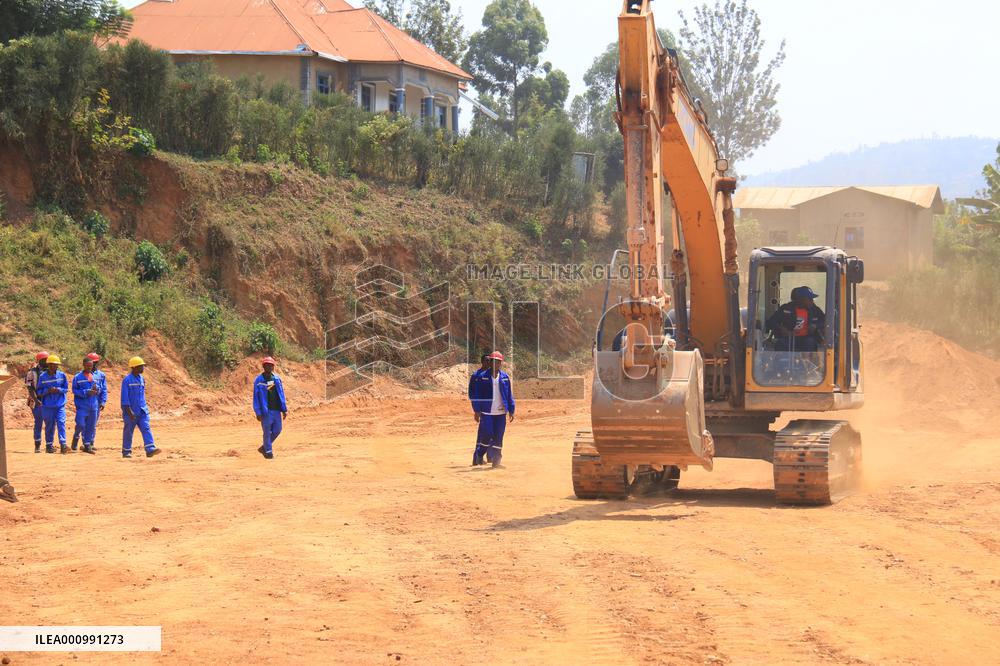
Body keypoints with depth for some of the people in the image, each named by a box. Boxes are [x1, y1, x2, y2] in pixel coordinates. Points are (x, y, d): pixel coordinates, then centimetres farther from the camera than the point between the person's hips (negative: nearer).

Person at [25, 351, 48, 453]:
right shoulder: (32, 372, -2)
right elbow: (30, 388, -9)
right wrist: (35, 399, -21)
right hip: (37, 402, -4)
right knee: (38, 423, -1)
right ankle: (37, 446, 5)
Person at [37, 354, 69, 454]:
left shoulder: (62, 375, 2)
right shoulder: (43, 377, -2)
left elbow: (66, 389, 6)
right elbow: (39, 391, 0)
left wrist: (58, 390, -14)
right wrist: (48, 391, -18)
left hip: (60, 405, 1)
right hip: (47, 406, -1)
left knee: (61, 423, -11)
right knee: (49, 425, 6)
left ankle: (63, 444, -14)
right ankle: (49, 445, 17)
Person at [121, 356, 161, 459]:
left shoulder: (142, 379, 12)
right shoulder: (127, 380, -10)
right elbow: (124, 398, -12)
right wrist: (129, 412, -18)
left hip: (142, 411, 6)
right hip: (131, 412, -5)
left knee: (146, 428, -9)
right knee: (128, 431, 5)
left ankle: (150, 450, -19)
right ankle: (126, 452, 17)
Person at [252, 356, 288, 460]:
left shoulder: (277, 379, 8)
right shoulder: (259, 380, -6)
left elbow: (281, 394, 12)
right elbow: (256, 397, -6)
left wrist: (284, 409, 9)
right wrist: (258, 413, -11)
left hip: (276, 410, 5)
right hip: (266, 411, -5)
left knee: (277, 430, 9)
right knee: (267, 432, 0)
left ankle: (264, 447, 27)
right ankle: (268, 451, 14)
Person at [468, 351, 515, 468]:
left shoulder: (505, 377, 8)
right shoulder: (482, 377, -2)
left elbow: (509, 395, 11)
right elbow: (476, 394, -2)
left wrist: (511, 410, 7)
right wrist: (476, 411, -6)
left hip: (501, 412, 3)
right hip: (486, 412, -3)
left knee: (498, 437, 1)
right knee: (486, 435, -5)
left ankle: (496, 460, 5)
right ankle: (478, 456, 14)